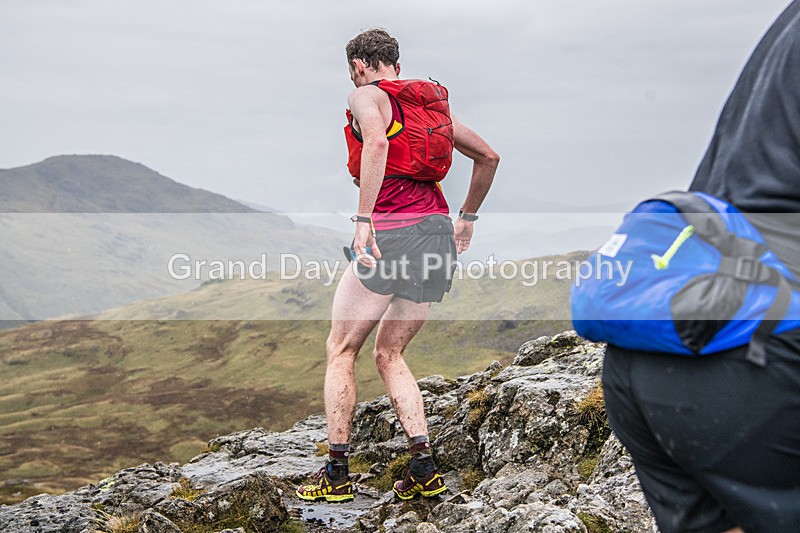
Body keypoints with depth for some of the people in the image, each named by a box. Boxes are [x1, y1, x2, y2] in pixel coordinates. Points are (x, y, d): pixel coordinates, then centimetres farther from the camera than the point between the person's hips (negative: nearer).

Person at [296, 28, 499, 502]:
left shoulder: (366, 97, 1)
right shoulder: (434, 101, 22)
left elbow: (376, 142, -22)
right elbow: (489, 156, 28)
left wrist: (364, 220, -25)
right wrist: (467, 218, 36)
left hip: (391, 233, -7)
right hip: (439, 233, 7)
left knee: (341, 351, 7)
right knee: (390, 355, 16)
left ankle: (337, 474, 7)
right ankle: (424, 468, 4)